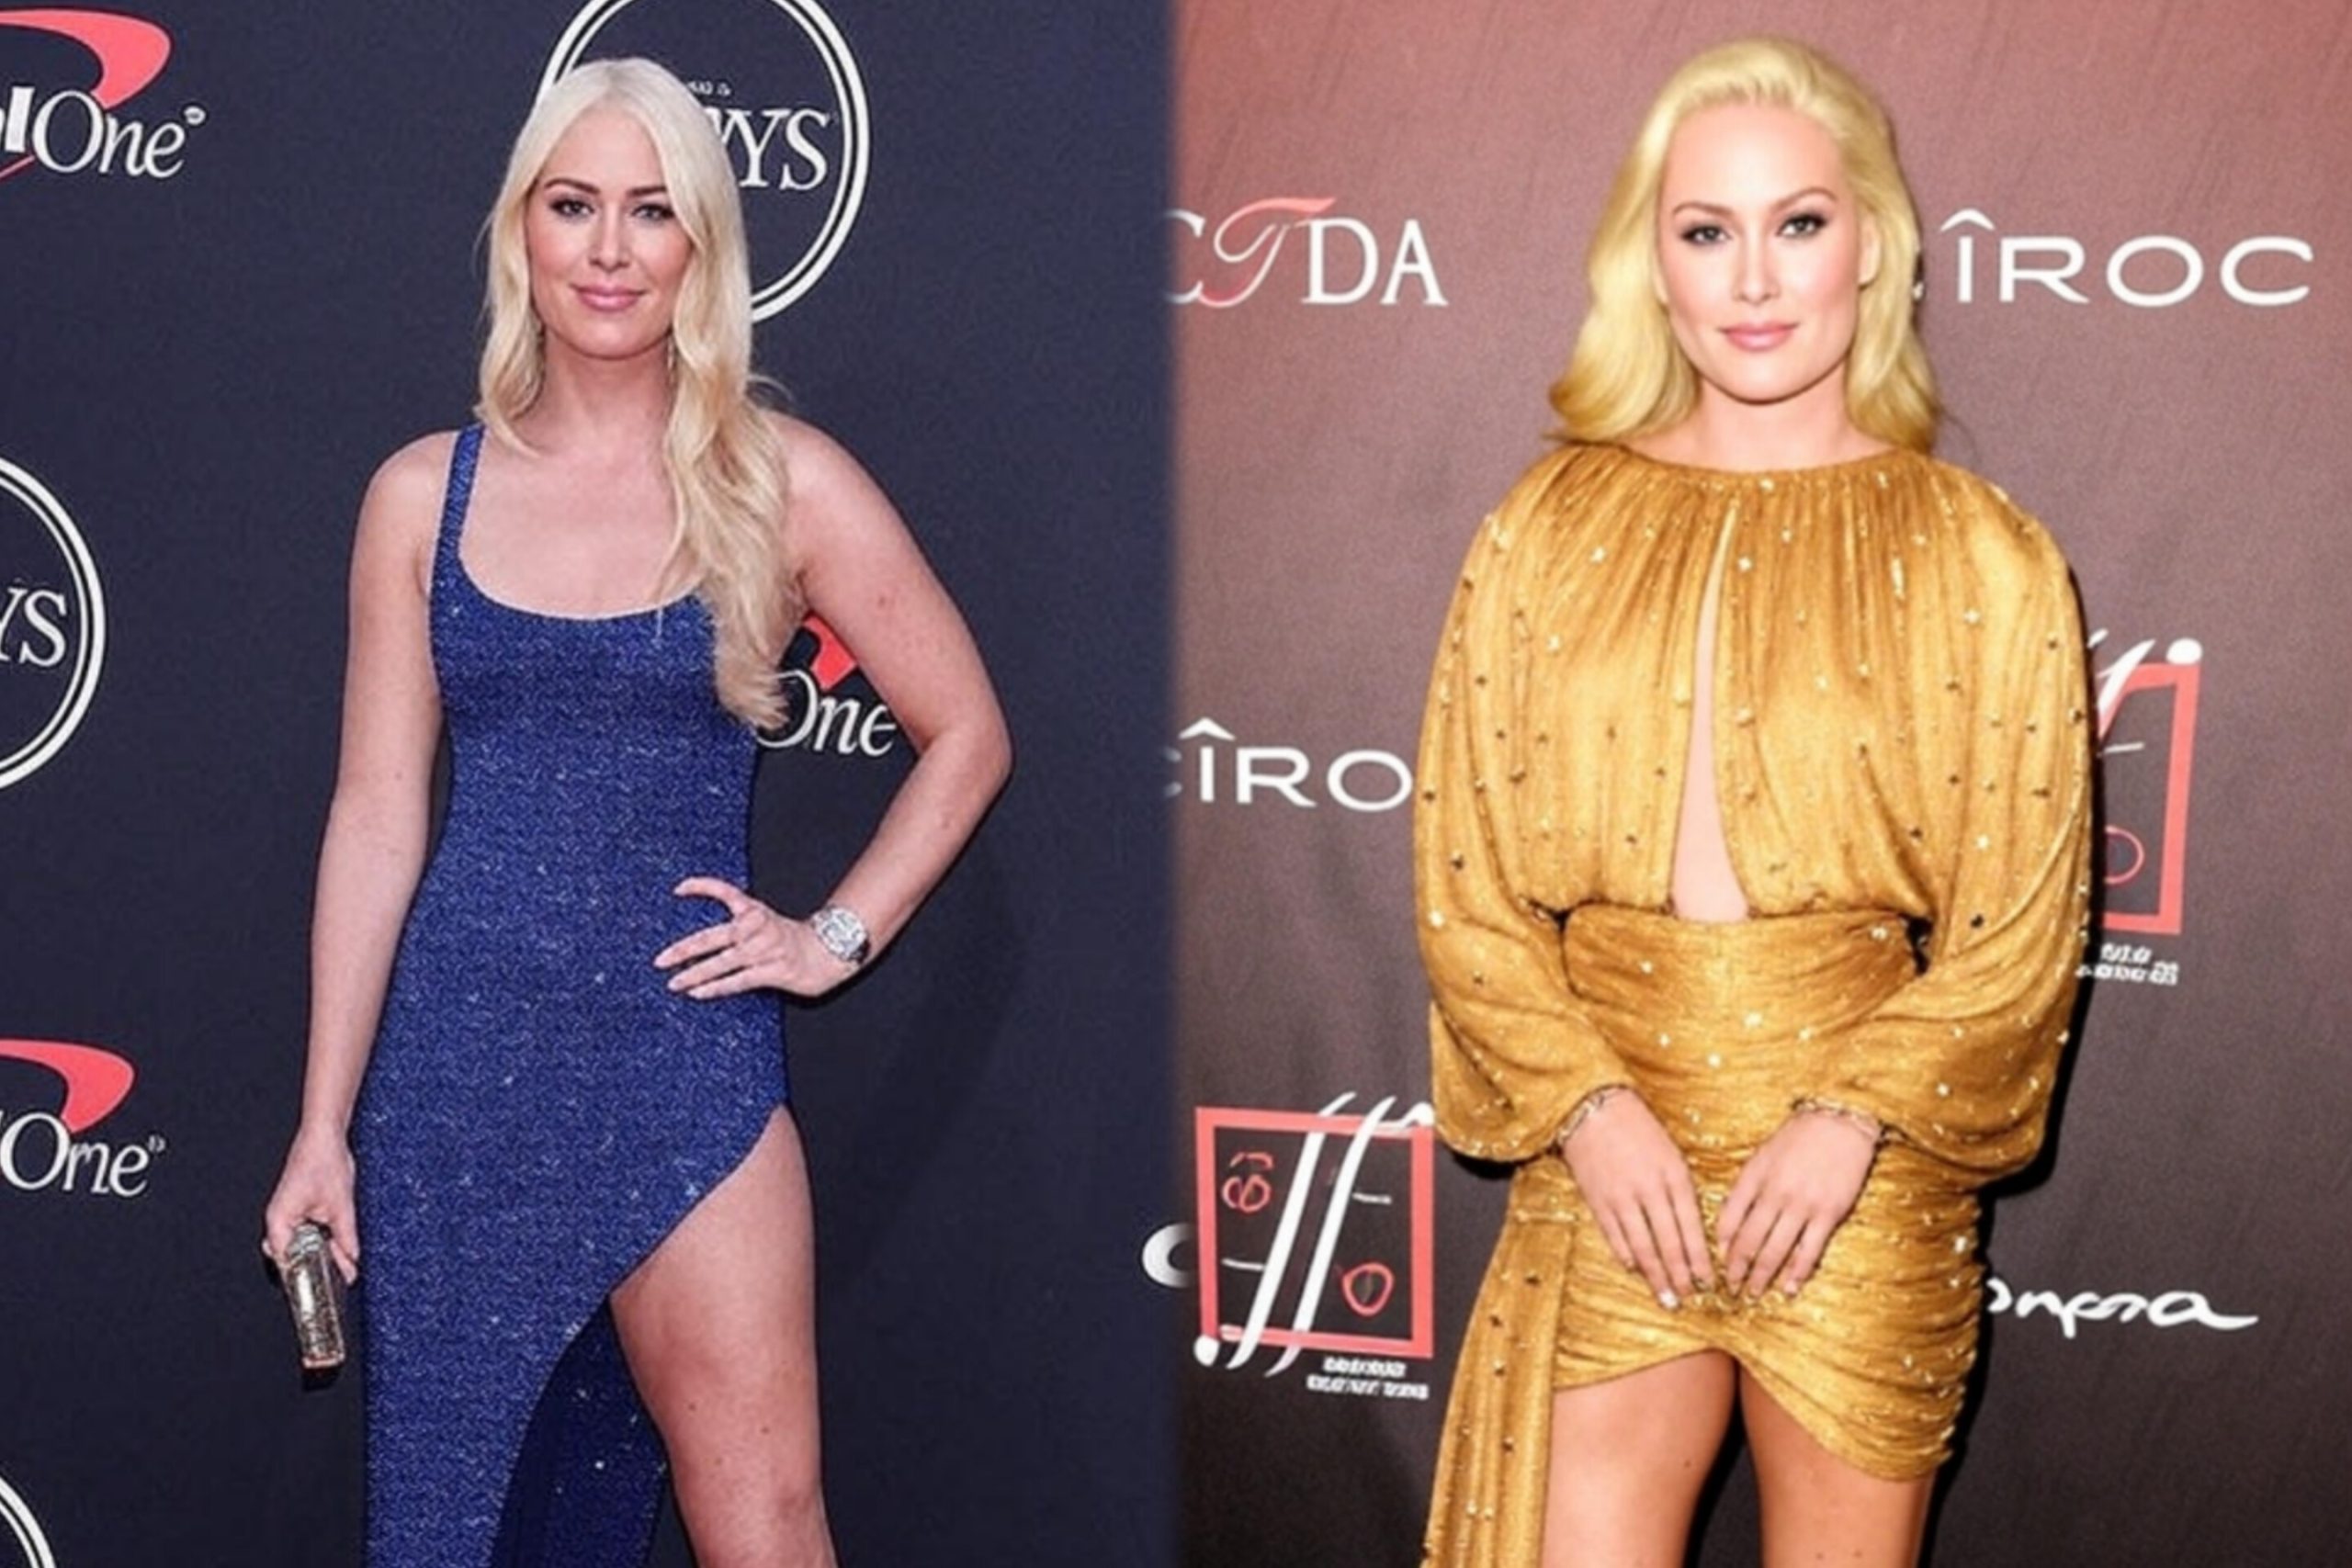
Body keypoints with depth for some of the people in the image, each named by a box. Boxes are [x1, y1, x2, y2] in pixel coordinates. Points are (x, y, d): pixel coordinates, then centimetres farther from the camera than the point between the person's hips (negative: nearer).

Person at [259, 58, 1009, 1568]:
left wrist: (838, 935, -2)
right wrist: (325, 1124, 4)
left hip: (685, 1064, -2)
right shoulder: (426, 494, 4)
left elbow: (967, 733, 6)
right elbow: (378, 813, 5)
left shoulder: (784, 484, -2)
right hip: (459, 1063, 2)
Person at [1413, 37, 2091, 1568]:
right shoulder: (1551, 533, 4)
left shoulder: (1982, 558, 0)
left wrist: (1854, 1119, -12)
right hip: (1608, 1162, 1)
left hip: (1864, 1175, -1)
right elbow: (1466, 877, 2)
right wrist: (1588, 1109, -9)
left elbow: (2022, 921, -1)